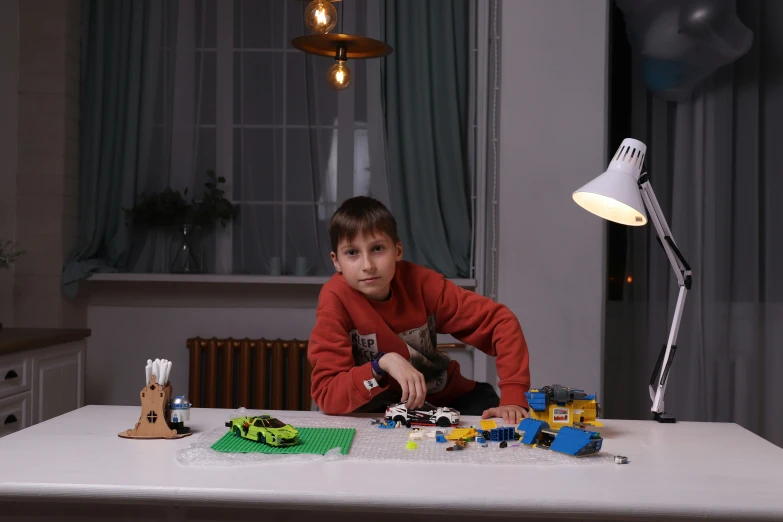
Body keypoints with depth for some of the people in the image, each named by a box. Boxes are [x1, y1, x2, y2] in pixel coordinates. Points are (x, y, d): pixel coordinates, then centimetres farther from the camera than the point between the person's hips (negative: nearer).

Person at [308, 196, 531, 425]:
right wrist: (382, 364, -41)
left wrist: (512, 398, -26)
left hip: (446, 396, 1)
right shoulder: (336, 299, -23)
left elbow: (501, 321, -17)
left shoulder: (419, 281, -19)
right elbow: (325, 392, -26)